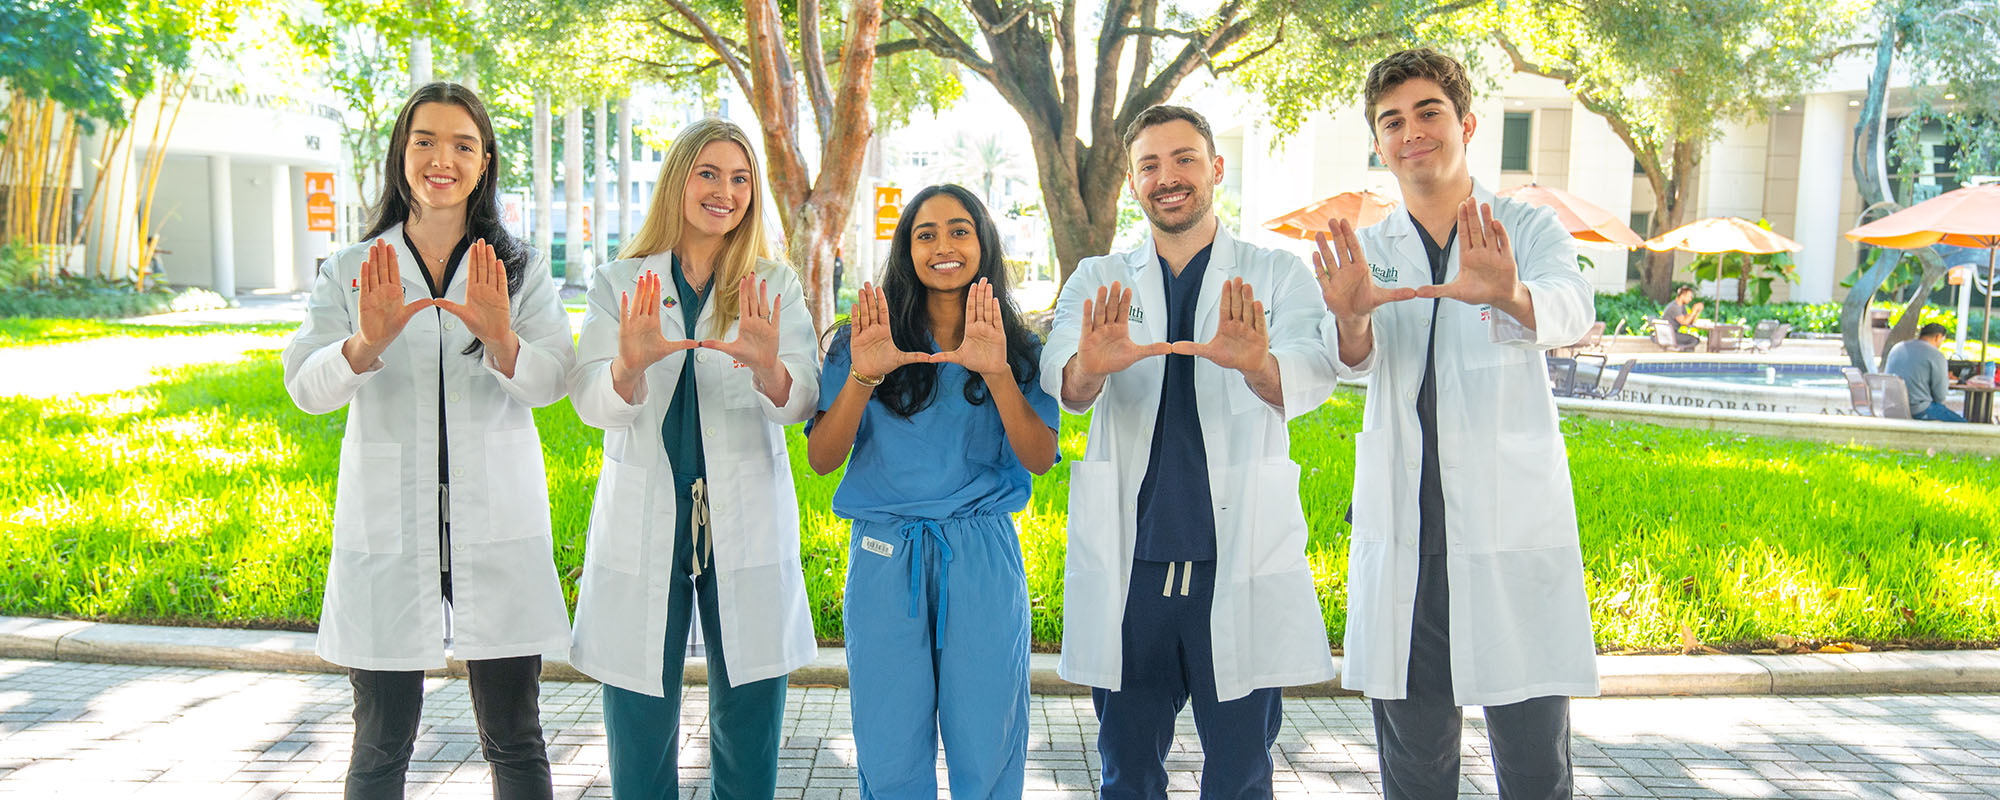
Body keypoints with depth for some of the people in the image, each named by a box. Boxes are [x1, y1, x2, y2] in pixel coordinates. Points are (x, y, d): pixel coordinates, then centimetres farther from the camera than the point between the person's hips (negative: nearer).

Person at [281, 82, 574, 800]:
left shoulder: (522, 269, 7)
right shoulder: (349, 272, 8)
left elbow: (550, 380, -7)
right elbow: (306, 389, -5)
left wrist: (500, 340, -29)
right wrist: (368, 344, -26)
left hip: (499, 532, 0)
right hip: (384, 535, 1)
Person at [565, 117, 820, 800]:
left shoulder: (776, 289, 8)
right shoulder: (617, 284, 8)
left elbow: (801, 401, -6)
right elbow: (593, 404, -4)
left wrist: (768, 367, -29)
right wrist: (629, 366, -27)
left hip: (746, 527, 0)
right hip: (643, 525, 0)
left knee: (748, 736, 6)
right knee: (639, 739, 4)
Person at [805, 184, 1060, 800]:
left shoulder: (1017, 349, 6)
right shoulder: (862, 343, 5)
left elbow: (1040, 459, -5)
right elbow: (821, 459, -2)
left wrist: (998, 374, -19)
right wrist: (862, 377, -18)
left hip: (982, 557, 0)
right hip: (885, 558, 0)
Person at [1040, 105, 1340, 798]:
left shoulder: (1278, 276, 7)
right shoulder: (1099, 280, 11)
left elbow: (1311, 375, -12)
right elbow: (1059, 373, -8)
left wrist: (1258, 364, -36)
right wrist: (1090, 366, -33)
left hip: (1240, 558, -1)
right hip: (1127, 560, 1)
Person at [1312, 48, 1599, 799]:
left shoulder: (1528, 228, 4)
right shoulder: (1365, 252, 11)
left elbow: (1569, 307, -18)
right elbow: (1353, 359, -9)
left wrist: (1509, 296, -42)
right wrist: (1350, 319, -34)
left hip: (1515, 532, -2)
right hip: (1401, 540, 2)